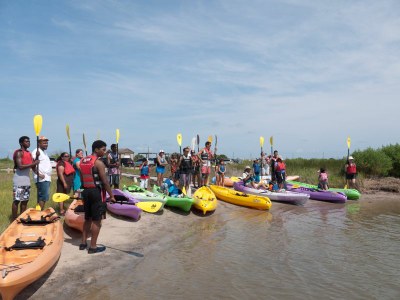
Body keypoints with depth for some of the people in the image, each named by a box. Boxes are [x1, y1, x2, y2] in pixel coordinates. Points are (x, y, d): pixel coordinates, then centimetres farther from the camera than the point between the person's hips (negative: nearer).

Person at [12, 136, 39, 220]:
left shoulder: (29, 153, 14)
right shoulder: (18, 152, -10)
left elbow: (33, 167, 13)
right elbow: (20, 166, -21)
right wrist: (33, 163, -19)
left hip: (27, 179, 8)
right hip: (19, 180, -8)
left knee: (25, 200, 12)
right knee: (16, 200, -3)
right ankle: (14, 221, 4)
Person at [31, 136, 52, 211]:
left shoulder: (44, 152, 22)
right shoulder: (36, 151, -9)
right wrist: (38, 174, -29)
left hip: (47, 178, 10)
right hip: (42, 179, -10)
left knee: (45, 197, 11)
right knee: (43, 197, -11)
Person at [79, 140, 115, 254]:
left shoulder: (83, 161, 10)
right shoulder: (98, 162, -14)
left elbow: (82, 179, 15)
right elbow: (105, 181, -17)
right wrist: (111, 195, -11)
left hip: (86, 192, 8)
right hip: (97, 192, -8)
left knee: (88, 218, 20)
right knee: (97, 220, 0)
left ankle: (83, 243, 27)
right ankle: (93, 247, 6)